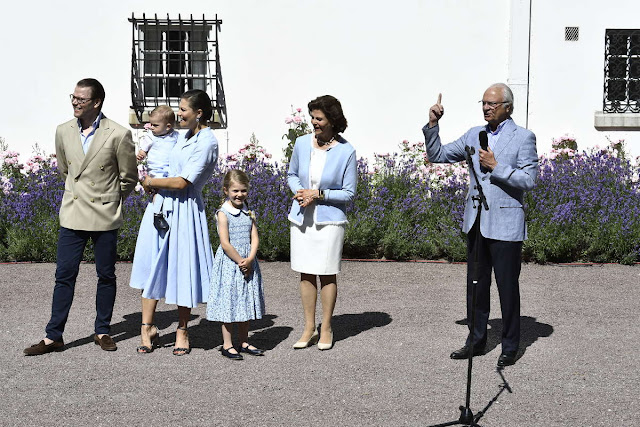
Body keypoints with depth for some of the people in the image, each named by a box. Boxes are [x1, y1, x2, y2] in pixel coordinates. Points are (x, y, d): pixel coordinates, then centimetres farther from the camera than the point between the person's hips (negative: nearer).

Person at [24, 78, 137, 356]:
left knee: (106, 275, 7)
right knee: (64, 275, 3)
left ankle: (102, 331, 22)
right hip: (72, 215, 3)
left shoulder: (118, 135, -10)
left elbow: (128, 178, 1)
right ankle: (53, 336, 9)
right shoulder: (64, 132, 3)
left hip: (105, 217, -3)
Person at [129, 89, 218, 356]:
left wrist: (151, 182, -3)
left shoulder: (207, 142, -12)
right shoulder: (186, 136, 14)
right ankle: (147, 328, 12)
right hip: (160, 206, 8)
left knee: (182, 270, 2)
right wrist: (157, 187, 4)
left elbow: (181, 182, -16)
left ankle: (182, 331, 16)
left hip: (183, 211, -8)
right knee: (152, 266, 5)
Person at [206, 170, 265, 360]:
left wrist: (249, 260, -13)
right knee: (229, 303, -1)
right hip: (229, 263, -6)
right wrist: (240, 261, -14)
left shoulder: (249, 213, 8)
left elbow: (254, 239, 1)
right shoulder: (223, 214, -9)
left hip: (247, 264, 6)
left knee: (246, 303, 12)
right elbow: (225, 244, -15)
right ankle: (227, 345, 7)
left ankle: (244, 343, 22)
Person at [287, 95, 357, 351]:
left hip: (330, 219, -3)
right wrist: (298, 191, -6)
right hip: (301, 217, 3)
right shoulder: (302, 143, 1)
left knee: (327, 273, 2)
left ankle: (326, 329, 16)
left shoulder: (346, 151, -9)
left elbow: (349, 193, -6)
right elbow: (292, 174, 16)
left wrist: (318, 194, -15)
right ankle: (309, 328, 18)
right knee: (306, 273, 7)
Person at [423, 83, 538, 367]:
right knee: (476, 285, 13)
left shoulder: (523, 138, -5)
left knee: (507, 287, 3)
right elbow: (437, 155, 12)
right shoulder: (474, 134, 10)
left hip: (505, 224, -5)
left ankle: (510, 347, 16)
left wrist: (496, 167, -17)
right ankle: (476, 341, 26)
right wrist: (432, 125, -1)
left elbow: (529, 180, -12)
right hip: (476, 222, 5)